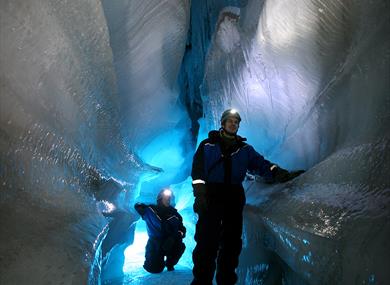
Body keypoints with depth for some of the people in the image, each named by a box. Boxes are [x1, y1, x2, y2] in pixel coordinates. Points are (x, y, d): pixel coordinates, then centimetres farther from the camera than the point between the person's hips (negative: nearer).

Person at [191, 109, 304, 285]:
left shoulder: (244, 149, 18)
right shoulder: (208, 145, 9)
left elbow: (261, 164, 6)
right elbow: (197, 170, 1)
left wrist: (282, 174, -12)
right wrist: (199, 195, -12)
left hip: (234, 197, 4)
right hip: (211, 196, -3)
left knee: (232, 241, 4)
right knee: (207, 240, -10)